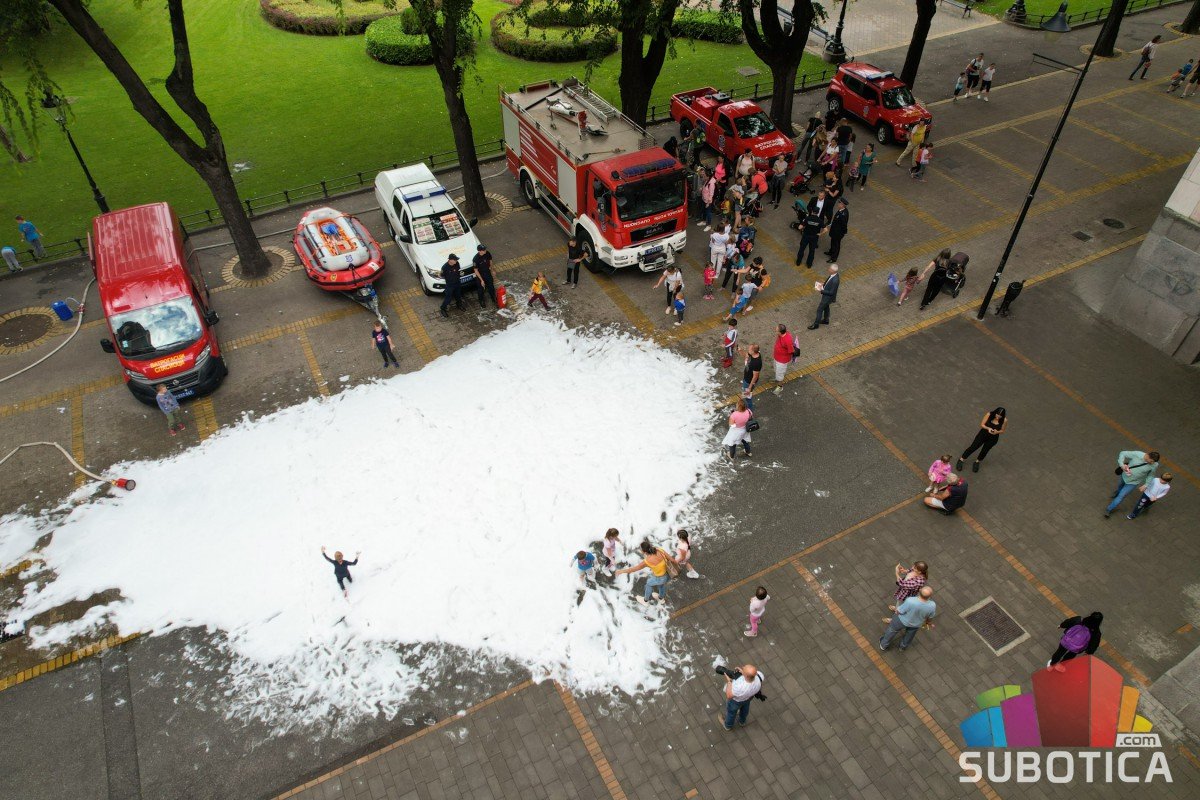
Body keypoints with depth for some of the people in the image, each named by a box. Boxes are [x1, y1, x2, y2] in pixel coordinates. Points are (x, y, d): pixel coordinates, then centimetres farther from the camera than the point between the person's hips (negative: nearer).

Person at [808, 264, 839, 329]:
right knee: (826, 307, 28)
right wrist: (823, 285, -3)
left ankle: (816, 324, 26)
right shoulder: (833, 274, -11)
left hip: (828, 297, -9)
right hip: (826, 295, 9)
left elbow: (831, 292, -30)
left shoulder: (835, 280, -39)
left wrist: (821, 290, -29)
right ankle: (826, 320, 50)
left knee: (819, 309, 8)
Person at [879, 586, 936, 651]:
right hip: (916, 624, 3)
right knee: (910, 634, 33)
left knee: (892, 630, 26)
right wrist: (929, 622, 13)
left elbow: (899, 611, -24)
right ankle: (903, 647, 59)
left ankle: (884, 645, 49)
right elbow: (930, 617, -9)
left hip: (902, 621, -3)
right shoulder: (932, 606, -32)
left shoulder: (910, 602, -42)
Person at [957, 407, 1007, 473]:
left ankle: (977, 462, 44)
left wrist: (997, 432, -27)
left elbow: (1002, 430, -5)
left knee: (984, 451, 16)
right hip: (983, 434, 0)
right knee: (973, 447, 5)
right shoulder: (989, 415, -23)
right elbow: (982, 424, -11)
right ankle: (961, 460, 22)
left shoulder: (1004, 420, -22)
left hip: (993, 438, 1)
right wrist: (988, 428, -30)